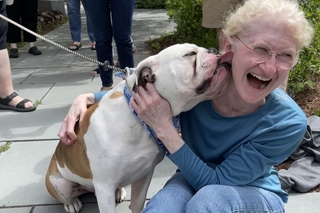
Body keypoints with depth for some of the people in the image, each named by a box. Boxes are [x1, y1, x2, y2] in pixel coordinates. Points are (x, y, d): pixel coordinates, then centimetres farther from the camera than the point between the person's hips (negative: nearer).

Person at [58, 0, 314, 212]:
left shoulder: (288, 123, -28)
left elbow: (216, 182, -27)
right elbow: (137, 92, -2)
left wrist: (164, 128, -36)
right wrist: (88, 97, -17)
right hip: (195, 178, 1)